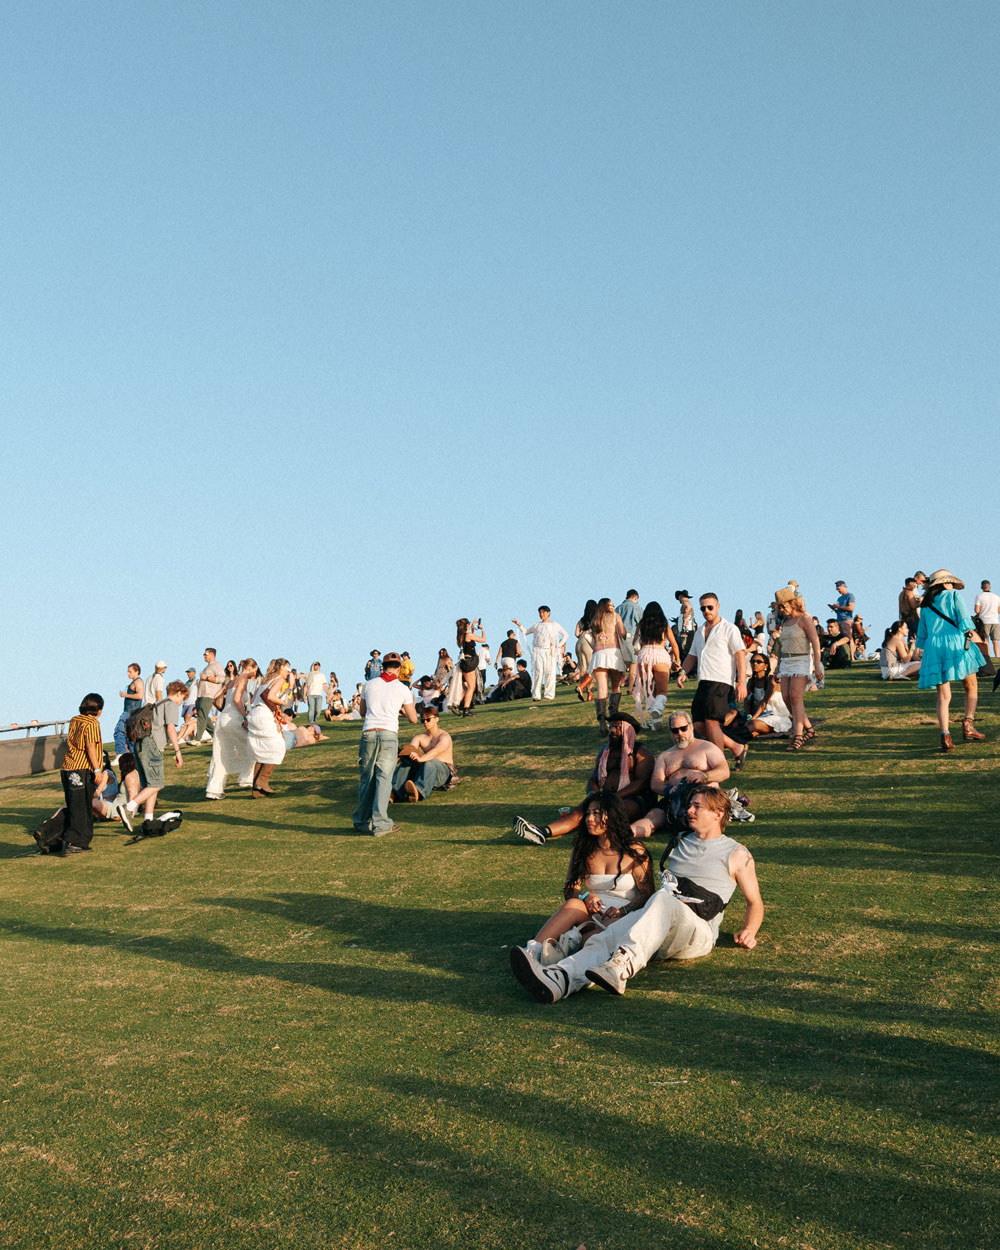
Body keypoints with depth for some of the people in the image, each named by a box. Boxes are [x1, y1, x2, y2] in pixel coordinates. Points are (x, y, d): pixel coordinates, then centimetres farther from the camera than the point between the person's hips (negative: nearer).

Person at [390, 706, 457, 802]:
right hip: (425, 771, 5)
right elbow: (409, 749, -9)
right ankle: (394, 792, -48)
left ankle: (418, 791, -69)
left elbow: (436, 751, -28)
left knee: (430, 762, -39)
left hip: (444, 770, -5)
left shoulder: (445, 736, -7)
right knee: (406, 761, -24)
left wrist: (421, 759, -50)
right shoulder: (420, 737, 11)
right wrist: (398, 756, -34)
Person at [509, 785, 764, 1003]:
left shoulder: (736, 854, 16)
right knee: (607, 939, -29)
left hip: (699, 931, -4)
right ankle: (560, 977, -57)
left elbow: (755, 903, 19)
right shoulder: (679, 844, 28)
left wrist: (748, 931, 2)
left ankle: (622, 964, -62)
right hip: (657, 924, 4)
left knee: (663, 899, -39)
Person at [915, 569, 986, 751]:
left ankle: (945, 736, -12)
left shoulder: (926, 605, 21)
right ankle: (968, 724, -4)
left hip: (933, 647, 4)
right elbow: (965, 621, -6)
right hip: (955, 642, -4)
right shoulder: (954, 596, 7)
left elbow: (922, 635, 23)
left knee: (943, 696, 2)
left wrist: (924, 655, 29)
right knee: (971, 687, 11)